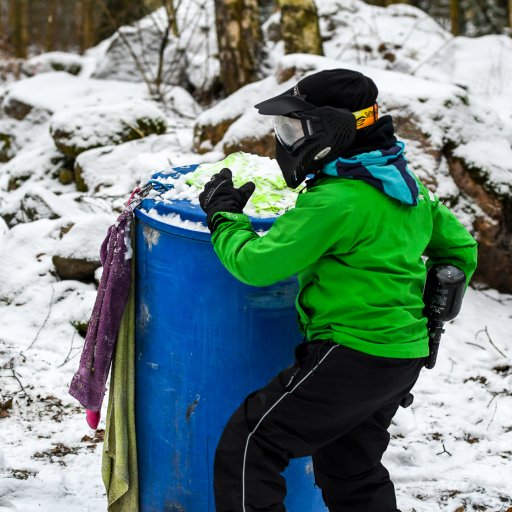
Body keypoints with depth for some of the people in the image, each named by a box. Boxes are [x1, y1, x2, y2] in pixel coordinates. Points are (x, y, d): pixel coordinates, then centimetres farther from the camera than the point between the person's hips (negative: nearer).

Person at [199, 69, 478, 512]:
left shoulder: (337, 201, -18)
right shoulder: (405, 184, 10)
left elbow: (256, 264, -16)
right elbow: (459, 248, 21)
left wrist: (223, 216, 1)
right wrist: (428, 307, 24)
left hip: (353, 355, -9)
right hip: (404, 356, 10)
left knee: (248, 445, -3)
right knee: (350, 473, 23)